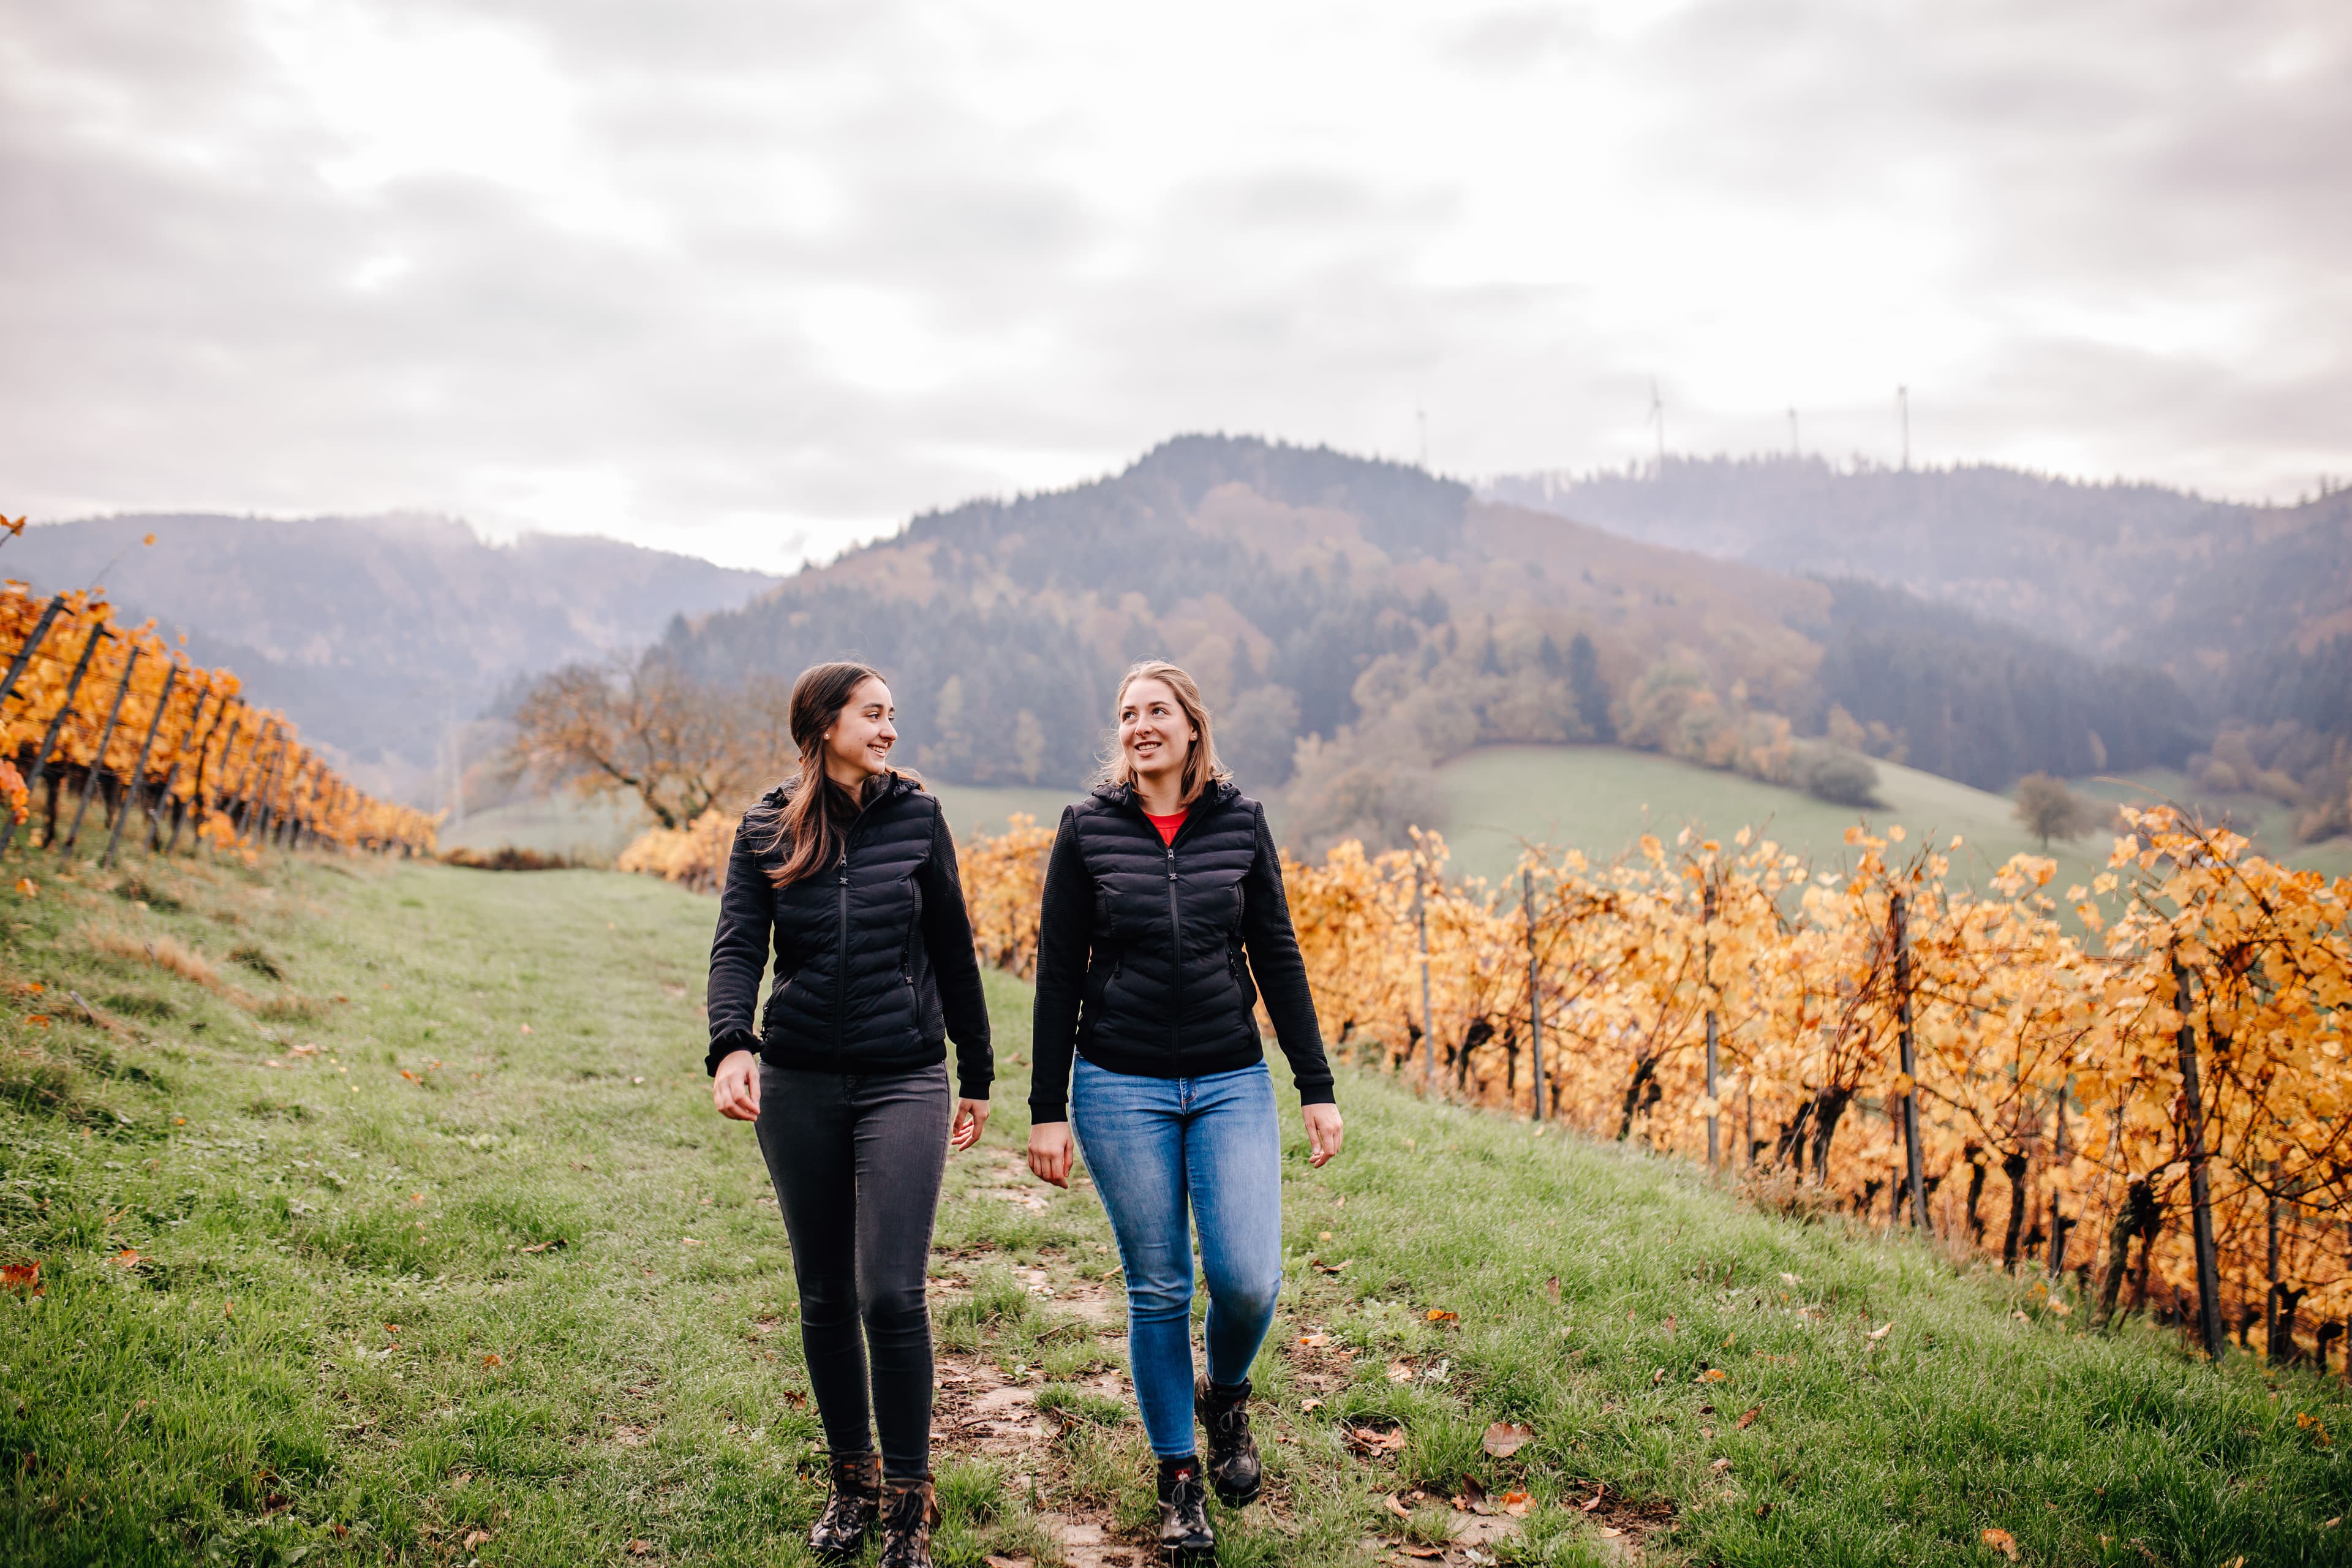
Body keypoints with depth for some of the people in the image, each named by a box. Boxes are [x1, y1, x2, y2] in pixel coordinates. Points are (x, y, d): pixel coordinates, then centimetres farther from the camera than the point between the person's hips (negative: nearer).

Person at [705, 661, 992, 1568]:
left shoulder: (916, 817, 1)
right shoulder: (767, 829, 2)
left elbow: (952, 951, 7)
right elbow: (736, 947, -9)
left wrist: (978, 1075, 9)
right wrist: (730, 1046, -28)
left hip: (903, 1082, -1)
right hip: (797, 1085, 2)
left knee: (891, 1295, -8)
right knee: (825, 1297, 11)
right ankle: (851, 1478, 30)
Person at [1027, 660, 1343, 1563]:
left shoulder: (1240, 821, 3)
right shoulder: (1087, 829, 0)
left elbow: (1277, 957, 6)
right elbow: (1058, 974, 1)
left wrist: (1317, 1089, 3)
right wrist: (1048, 1110, -1)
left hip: (1231, 1083, 1)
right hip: (1122, 1089, -1)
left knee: (1249, 1279, -9)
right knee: (1157, 1290, 5)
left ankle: (1225, 1396, 25)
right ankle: (1179, 1477, 24)